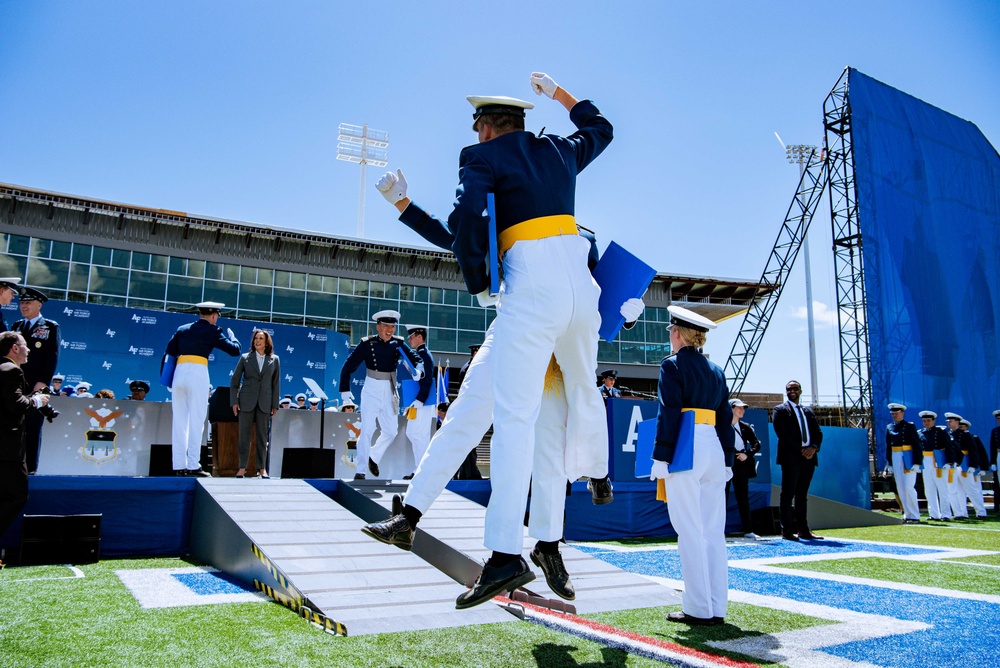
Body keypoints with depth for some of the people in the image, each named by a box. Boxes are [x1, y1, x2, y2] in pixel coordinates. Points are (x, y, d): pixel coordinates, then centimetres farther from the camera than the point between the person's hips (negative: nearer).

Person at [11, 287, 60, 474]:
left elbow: (52, 357, -4)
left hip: (36, 386, -4)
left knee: (32, 428, -2)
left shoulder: (51, 327, 3)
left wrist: (43, 382, -13)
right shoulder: (16, 326, 17)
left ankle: (30, 467, 2)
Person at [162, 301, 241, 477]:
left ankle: (179, 466, 8)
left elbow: (169, 353, 14)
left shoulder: (182, 329, 18)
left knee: (179, 421, 8)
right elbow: (235, 350, 5)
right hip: (198, 373, -5)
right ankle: (193, 466, -5)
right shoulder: (213, 331, 3)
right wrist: (231, 335, 22)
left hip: (179, 373, 5)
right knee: (196, 421, -3)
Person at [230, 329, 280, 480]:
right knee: (244, 435, 1)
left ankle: (262, 467, 12)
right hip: (246, 401, 0)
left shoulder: (274, 360, 6)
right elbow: (234, 380, 6)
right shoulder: (245, 358, 5)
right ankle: (242, 467, 8)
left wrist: (275, 405, 3)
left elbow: (276, 383, 7)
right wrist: (234, 401, -2)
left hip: (264, 403, 0)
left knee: (262, 436, 5)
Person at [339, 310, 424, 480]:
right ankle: (360, 470, 6)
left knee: (391, 431, 11)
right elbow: (348, 366, -7)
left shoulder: (398, 343, -1)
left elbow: (417, 359, -1)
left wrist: (418, 371, -23)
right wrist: (345, 390, -9)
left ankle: (374, 457, 35)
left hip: (390, 392, 4)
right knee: (367, 431, -4)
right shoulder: (367, 343, -10)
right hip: (372, 391, -4)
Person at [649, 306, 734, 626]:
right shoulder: (716, 371, 16)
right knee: (713, 531, 8)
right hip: (714, 450, 7)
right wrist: (727, 461, 19)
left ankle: (699, 609, 1)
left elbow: (669, 414, -12)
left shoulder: (673, 365, -4)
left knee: (690, 531, -2)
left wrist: (660, 458, -10)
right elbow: (725, 418, 16)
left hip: (685, 451, -7)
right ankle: (717, 608, 12)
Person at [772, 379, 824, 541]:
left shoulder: (808, 411, 21)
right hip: (791, 457, -5)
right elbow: (782, 434, -8)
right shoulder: (780, 410, 4)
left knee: (802, 495, 8)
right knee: (788, 494, -5)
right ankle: (787, 531, -5)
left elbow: (818, 433, 14)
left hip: (808, 457, 5)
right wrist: (800, 450, -14)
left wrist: (813, 447, -6)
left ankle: (803, 530, 10)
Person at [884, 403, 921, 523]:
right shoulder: (889, 428, 11)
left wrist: (916, 463, -13)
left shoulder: (910, 426, -4)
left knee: (909, 487, -9)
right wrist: (889, 464, 12)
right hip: (895, 459, 6)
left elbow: (916, 445, -8)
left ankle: (914, 516, -1)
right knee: (900, 489, 6)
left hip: (908, 458, -6)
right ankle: (907, 515, 13)